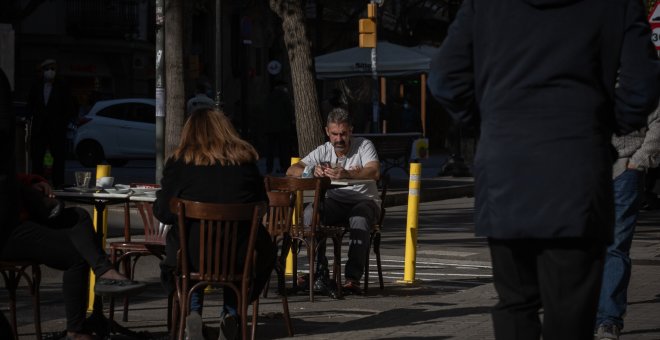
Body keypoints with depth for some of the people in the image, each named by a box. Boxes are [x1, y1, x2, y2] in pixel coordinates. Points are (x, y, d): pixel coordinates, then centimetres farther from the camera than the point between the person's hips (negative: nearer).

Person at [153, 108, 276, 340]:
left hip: (193, 254, -1)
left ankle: (192, 312, 16)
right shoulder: (245, 160, 3)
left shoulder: (179, 162, -3)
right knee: (265, 251, 34)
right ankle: (232, 314, 25)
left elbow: (162, 213, -1)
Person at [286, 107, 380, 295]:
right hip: (334, 202, 3)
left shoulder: (364, 145, -3)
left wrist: (347, 174, -43)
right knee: (310, 212, -29)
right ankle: (319, 273, -25)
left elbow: (374, 172, -23)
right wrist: (312, 171, -29)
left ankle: (353, 278, -41)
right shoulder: (323, 151, 5)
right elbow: (291, 170, -5)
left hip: (364, 200, -3)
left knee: (359, 219, -38)